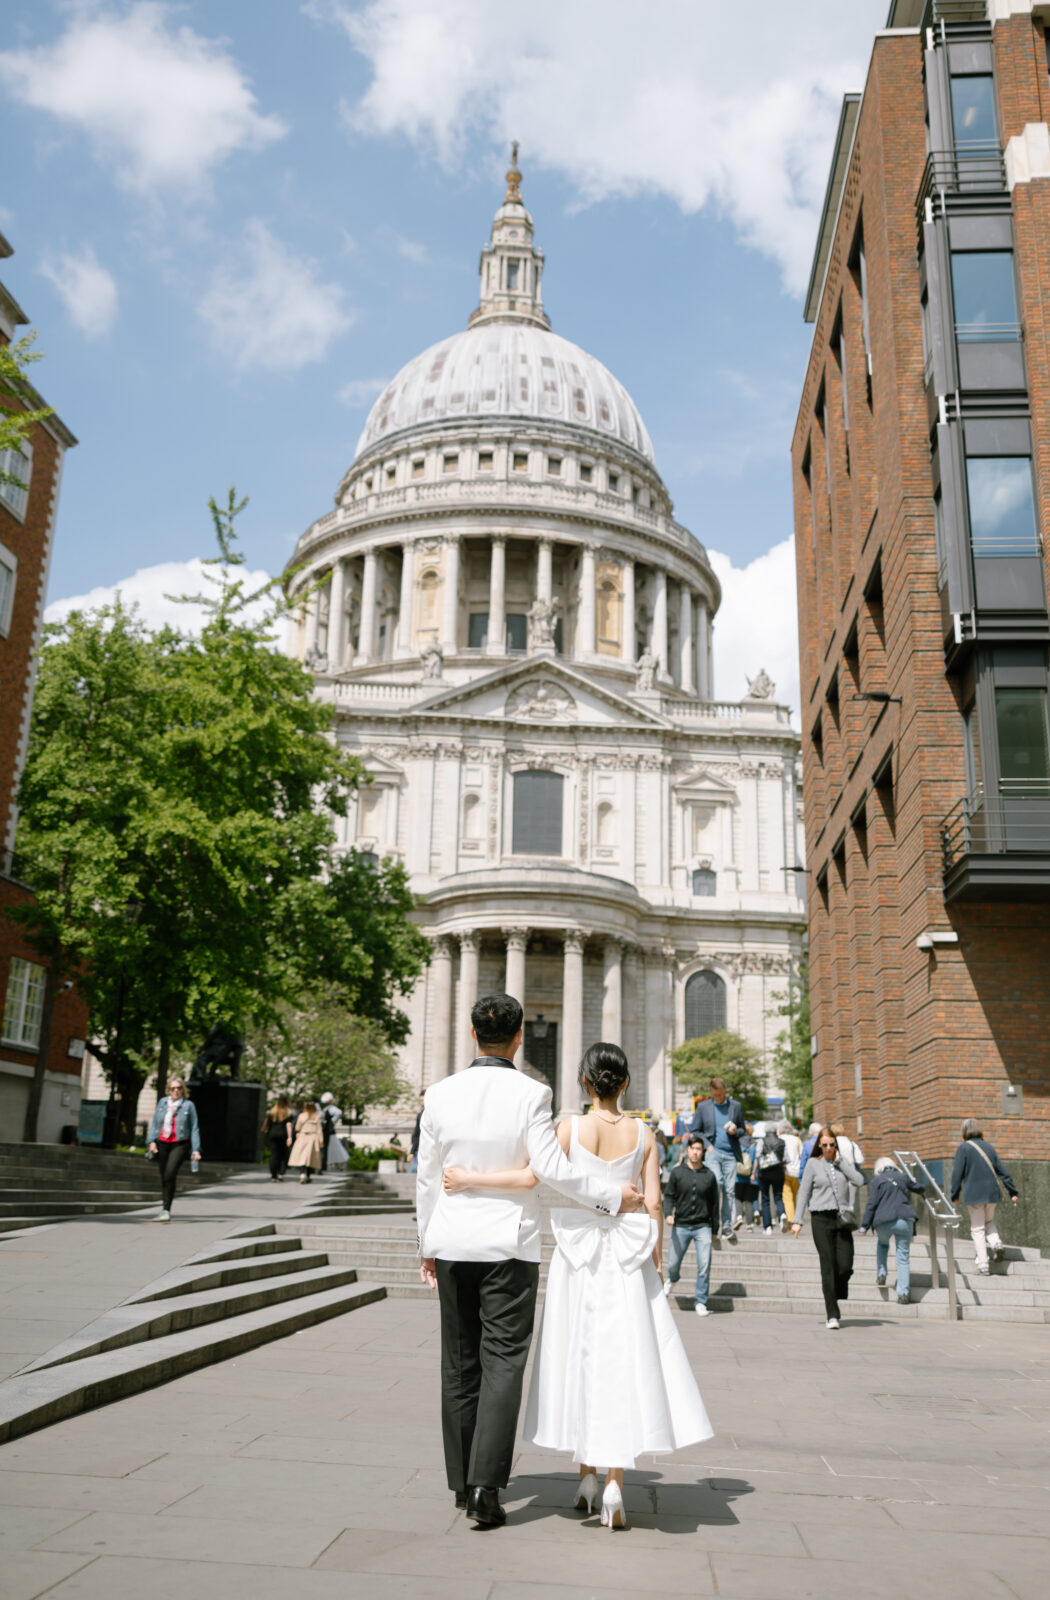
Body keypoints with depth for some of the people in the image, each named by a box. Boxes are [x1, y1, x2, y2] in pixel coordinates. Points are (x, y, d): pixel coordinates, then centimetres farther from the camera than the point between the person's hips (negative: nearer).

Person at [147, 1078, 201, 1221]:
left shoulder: (188, 1105, 1)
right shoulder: (162, 1102, 8)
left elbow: (194, 1128, 2)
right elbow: (154, 1123, 13)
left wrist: (196, 1149, -3)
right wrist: (152, 1141, -1)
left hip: (180, 1144, -3)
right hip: (162, 1143, 4)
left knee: (170, 1173, -21)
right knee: (163, 1177, 7)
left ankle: (166, 1210, -19)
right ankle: (165, 1209, 22)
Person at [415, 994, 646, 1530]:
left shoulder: (442, 1093, -1)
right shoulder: (531, 1094, -11)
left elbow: (427, 1176, 5)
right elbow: (549, 1168, -16)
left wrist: (428, 1245, 15)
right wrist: (612, 1194, -5)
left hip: (452, 1242, 4)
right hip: (509, 1243, -3)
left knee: (460, 1363, 13)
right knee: (503, 1362, 1)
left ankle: (462, 1480, 23)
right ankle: (484, 1486, -7)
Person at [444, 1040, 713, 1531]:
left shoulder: (571, 1127, -7)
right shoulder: (642, 1133, -1)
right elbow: (653, 1204, -1)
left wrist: (471, 1179, -15)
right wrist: (655, 1262, 11)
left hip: (578, 1255, -1)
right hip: (628, 1258, 1)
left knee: (580, 1359, 12)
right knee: (623, 1361, 4)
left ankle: (587, 1472, 21)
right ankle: (615, 1482, -2)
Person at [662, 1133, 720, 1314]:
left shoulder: (709, 1175, 3)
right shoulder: (677, 1173, 1)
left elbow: (715, 1204, 10)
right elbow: (668, 1196, 4)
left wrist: (715, 1230, 12)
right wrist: (668, 1213, -15)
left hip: (703, 1227, 0)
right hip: (680, 1226, 0)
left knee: (704, 1266, -8)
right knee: (673, 1264, 5)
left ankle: (700, 1302, 7)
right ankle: (672, 1280, 40)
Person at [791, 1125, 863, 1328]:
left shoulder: (843, 1162, 12)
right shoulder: (813, 1163, 5)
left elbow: (859, 1181, -4)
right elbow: (804, 1192, 5)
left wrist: (840, 1160, -3)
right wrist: (798, 1220, -1)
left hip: (842, 1219, 2)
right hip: (822, 1218, -2)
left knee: (846, 1266, -5)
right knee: (828, 1266, -7)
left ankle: (833, 1297, 23)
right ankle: (832, 1315, -3)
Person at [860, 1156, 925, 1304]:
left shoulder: (877, 1181, 5)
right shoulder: (903, 1177, 15)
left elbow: (871, 1204, -2)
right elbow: (918, 1188, 32)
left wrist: (864, 1225, 0)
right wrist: (922, 1190, 56)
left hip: (884, 1222, -1)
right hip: (905, 1220, 1)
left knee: (882, 1243, 30)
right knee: (903, 1256, 5)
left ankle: (881, 1274, 17)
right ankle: (903, 1293, -1)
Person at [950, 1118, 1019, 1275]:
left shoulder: (964, 1148, -7)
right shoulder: (989, 1147, 8)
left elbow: (957, 1173, -8)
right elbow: (1002, 1171, 11)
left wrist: (954, 1195, 1)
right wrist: (1013, 1192, 17)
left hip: (974, 1194, -4)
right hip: (992, 1192, 4)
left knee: (977, 1229, 3)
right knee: (989, 1222, 24)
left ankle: (983, 1265, -2)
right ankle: (996, 1242, -4)